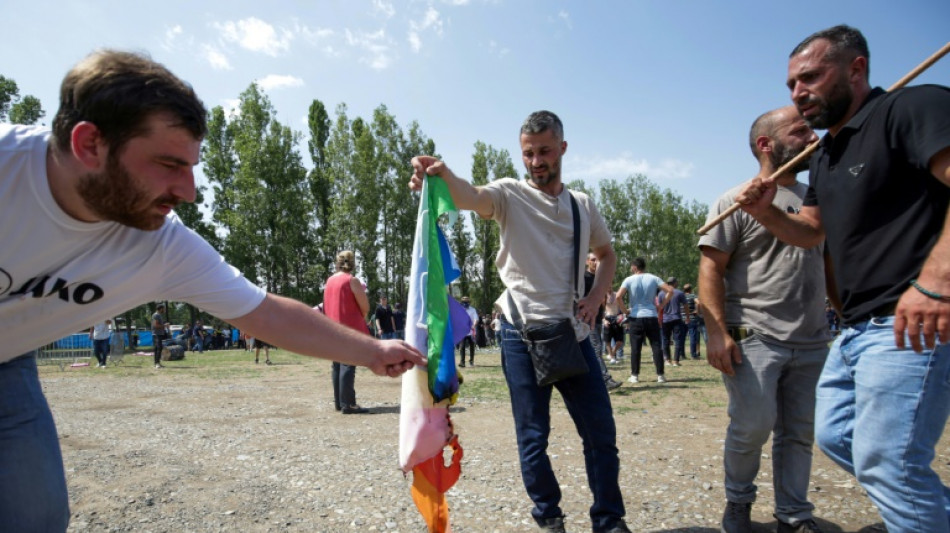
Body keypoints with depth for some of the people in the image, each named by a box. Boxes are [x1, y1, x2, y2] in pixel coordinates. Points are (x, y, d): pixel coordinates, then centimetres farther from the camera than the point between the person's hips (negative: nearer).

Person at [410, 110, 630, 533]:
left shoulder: (583, 205, 11)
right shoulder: (511, 194, -2)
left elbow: (606, 254, 24)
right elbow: (471, 197, -25)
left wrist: (595, 297, 5)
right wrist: (443, 174, -48)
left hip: (573, 332, 4)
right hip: (523, 333, -3)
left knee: (601, 431, 9)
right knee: (533, 437, 7)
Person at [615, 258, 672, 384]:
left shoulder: (629, 280, -2)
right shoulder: (653, 278, 4)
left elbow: (618, 296, -13)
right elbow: (670, 291, -3)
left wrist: (624, 310, 1)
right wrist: (661, 305, 5)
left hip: (636, 317, -1)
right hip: (652, 317, 1)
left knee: (635, 347, 4)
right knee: (657, 346, 5)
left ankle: (634, 375, 6)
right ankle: (660, 375, 4)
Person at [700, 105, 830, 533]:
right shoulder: (736, 201, -2)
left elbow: (831, 264, 22)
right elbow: (711, 268, -9)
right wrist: (717, 332, -18)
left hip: (812, 342, 6)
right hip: (753, 337, -5)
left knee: (800, 433, 9)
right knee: (753, 425, -6)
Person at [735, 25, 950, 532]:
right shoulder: (826, 155, 18)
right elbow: (811, 231, 24)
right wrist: (766, 212, 4)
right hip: (856, 328, 10)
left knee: (884, 462, -7)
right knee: (835, 436, 18)